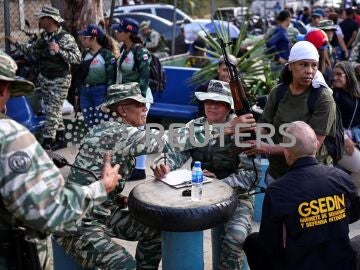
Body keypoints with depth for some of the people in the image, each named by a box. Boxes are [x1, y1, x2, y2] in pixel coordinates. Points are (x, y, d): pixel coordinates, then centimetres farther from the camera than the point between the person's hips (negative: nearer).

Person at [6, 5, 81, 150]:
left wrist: (59, 50, -31)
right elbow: (32, 50, 18)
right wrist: (16, 43, 10)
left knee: (52, 111, -5)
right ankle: (60, 139, 25)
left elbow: (77, 58, -22)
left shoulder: (65, 37, -16)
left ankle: (46, 143, 2)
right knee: (54, 110, 14)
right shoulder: (44, 36, 5)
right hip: (44, 78, 7)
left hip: (60, 80, -7)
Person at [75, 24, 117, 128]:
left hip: (100, 92, -7)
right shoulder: (85, 54, 13)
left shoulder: (107, 54, -8)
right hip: (85, 92, 7)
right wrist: (77, 93, 17)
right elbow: (79, 75, 19)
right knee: (89, 125, 11)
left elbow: (111, 77, -11)